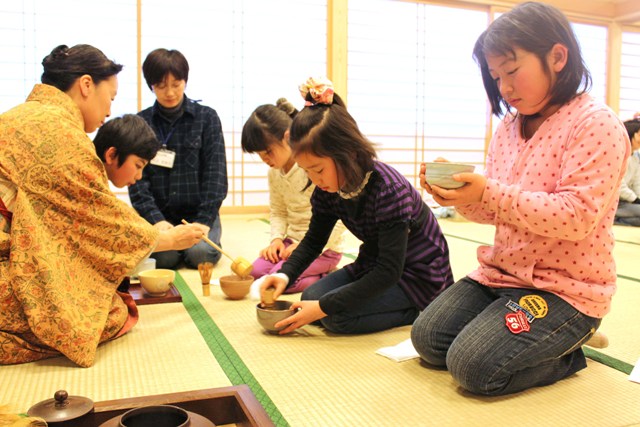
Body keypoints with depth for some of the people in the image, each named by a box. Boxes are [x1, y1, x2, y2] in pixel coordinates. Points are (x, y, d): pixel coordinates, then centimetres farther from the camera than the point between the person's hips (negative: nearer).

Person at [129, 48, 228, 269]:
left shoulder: (207, 117, 3)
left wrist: (204, 220, -14)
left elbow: (215, 173, -3)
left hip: (198, 212, 0)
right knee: (163, 256, -26)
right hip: (157, 214, 1)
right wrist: (155, 219, -15)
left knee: (200, 253, -27)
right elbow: (136, 178, -1)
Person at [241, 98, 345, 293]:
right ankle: (317, 273, 4)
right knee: (256, 271, -13)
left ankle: (325, 278, 0)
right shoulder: (274, 173, 3)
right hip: (293, 241, 8)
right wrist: (277, 238, -7)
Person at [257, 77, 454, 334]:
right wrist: (285, 274, -15)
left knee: (336, 315, -23)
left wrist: (324, 307, -31)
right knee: (311, 297, -4)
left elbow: (389, 271, -31)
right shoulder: (328, 188, -9)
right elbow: (314, 240, 5)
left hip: (417, 273, -8)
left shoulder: (389, 190, -32)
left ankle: (418, 311, -4)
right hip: (374, 266, 8)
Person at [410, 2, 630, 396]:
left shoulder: (596, 124, -14)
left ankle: (567, 352, 8)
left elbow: (577, 218, -24)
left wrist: (490, 192, -28)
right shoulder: (509, 128, 8)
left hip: (566, 289, -8)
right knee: (428, 339, 2)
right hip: (502, 272, 8)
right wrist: (460, 196, -10)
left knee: (473, 365, -20)